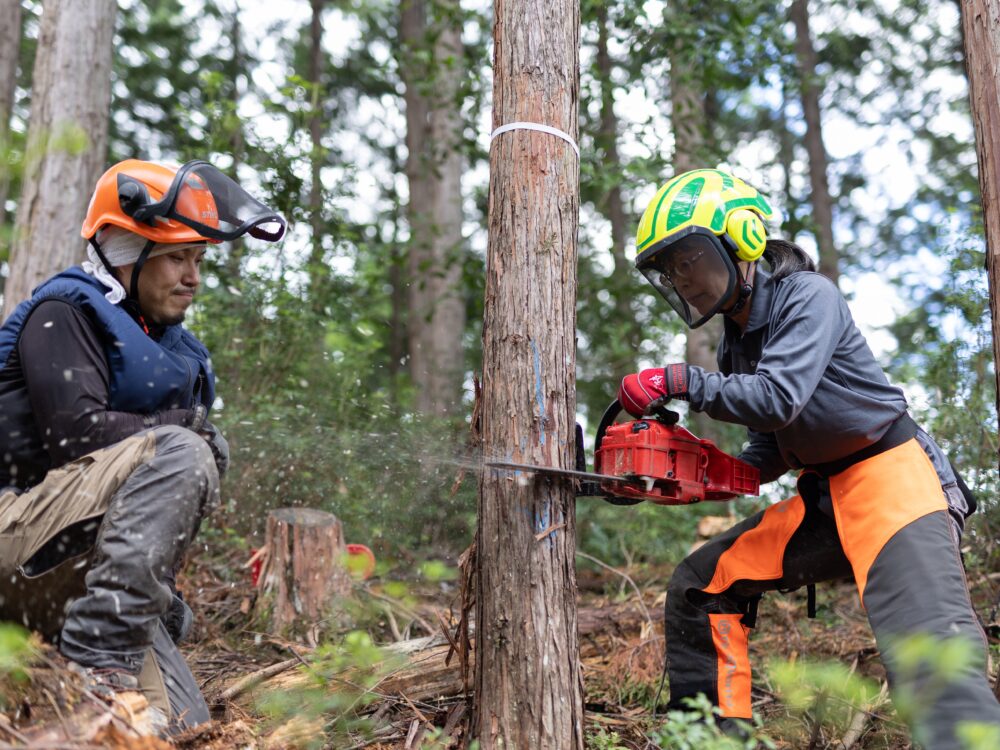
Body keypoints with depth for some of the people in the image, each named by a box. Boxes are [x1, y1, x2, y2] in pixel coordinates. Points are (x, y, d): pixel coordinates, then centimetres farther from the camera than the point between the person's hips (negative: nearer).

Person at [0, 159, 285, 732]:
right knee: (180, 452, -30)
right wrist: (191, 426, -11)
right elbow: (77, 433, -21)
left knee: (182, 722, -5)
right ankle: (100, 659, -31)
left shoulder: (177, 350, 17)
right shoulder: (65, 313, -5)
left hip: (86, 574, 7)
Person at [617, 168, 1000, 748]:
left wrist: (680, 382, -19)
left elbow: (778, 398, -25)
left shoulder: (807, 296, -12)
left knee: (932, 655, -27)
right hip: (821, 498, 9)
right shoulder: (737, 339, 13)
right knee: (702, 586, 8)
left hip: (888, 478, -9)